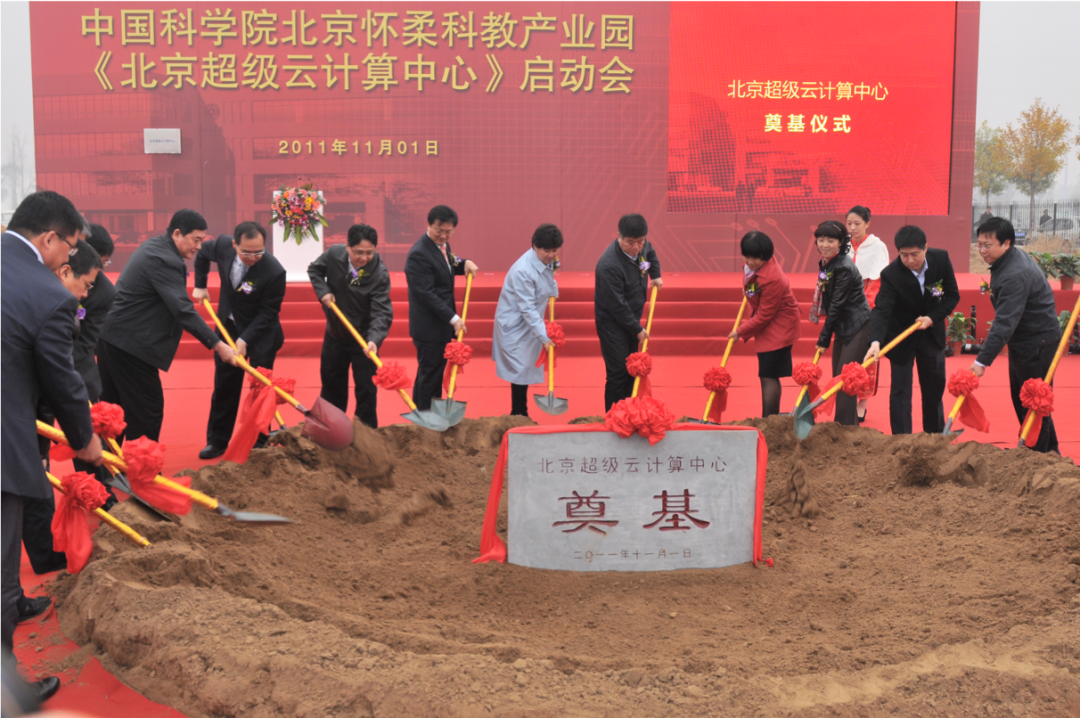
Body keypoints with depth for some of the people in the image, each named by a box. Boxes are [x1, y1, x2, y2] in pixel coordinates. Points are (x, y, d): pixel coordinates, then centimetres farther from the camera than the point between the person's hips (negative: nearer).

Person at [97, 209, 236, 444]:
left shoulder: (154, 246, 11)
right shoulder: (163, 260, -21)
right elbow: (182, 309, -27)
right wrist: (217, 345, -27)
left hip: (111, 336, 11)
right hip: (130, 344, -11)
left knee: (112, 407, 17)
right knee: (147, 410, -3)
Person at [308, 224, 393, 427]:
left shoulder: (379, 273, -26)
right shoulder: (334, 254, -15)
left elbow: (382, 312, -31)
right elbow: (314, 270, 6)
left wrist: (374, 339, -47)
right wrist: (323, 291, -13)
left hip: (364, 338, -4)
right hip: (334, 334, 4)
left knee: (366, 388, -1)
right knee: (331, 385, 19)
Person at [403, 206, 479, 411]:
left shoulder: (442, 244, 8)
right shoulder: (419, 254, -21)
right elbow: (427, 294, -23)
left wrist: (464, 263, 3)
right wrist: (453, 318, -24)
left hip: (442, 323, 9)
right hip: (429, 326, -9)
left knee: (438, 371, 15)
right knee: (429, 374, -1)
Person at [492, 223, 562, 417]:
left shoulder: (548, 261, -2)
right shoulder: (523, 271, -27)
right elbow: (527, 309, -28)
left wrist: (553, 291, 5)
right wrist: (544, 337, -29)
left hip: (531, 324, 9)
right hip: (515, 326, -8)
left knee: (526, 370, 14)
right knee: (520, 371, -6)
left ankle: (520, 415, 24)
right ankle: (519, 416, 5)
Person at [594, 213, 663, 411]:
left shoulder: (642, 246, -8)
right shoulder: (609, 265, -31)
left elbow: (650, 252, 22)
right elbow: (617, 305, -25)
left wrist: (655, 275, 13)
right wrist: (637, 329, -17)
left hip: (632, 317, 8)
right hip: (612, 322, -8)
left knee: (632, 371, 14)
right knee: (618, 372, -6)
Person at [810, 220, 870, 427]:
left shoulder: (844, 268, -20)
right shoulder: (825, 263, 8)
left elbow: (837, 304, -19)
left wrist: (824, 338, -14)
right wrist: (824, 337, 13)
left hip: (857, 327, -9)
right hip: (843, 327, 9)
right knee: (838, 378, 12)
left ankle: (846, 427, -6)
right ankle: (848, 424, 21)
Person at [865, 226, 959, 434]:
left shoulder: (941, 259, -16)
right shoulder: (891, 274, -27)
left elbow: (952, 295, -7)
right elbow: (881, 310, -35)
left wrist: (932, 318, -21)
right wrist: (875, 342, -50)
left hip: (932, 333, 4)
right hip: (901, 335, -4)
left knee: (935, 387, 15)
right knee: (900, 390, -6)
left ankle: (935, 437, 31)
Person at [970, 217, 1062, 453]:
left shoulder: (1015, 275, -28)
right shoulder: (1016, 257, 5)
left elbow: (1005, 323, -34)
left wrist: (983, 361, -36)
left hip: (1037, 343, -11)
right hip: (1023, 341, 11)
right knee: (1021, 399, 17)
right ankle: (1050, 452, 28)